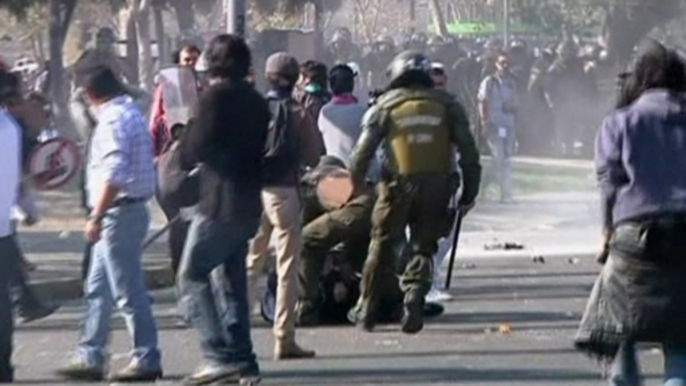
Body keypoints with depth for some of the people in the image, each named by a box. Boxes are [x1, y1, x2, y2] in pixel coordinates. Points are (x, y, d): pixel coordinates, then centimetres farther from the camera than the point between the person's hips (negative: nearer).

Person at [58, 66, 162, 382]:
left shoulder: (113, 120, -16)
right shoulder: (130, 112, 14)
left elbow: (113, 176, -24)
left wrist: (96, 217, -21)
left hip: (118, 213, -10)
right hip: (128, 211, 10)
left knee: (128, 291, -4)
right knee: (98, 289, 14)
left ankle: (147, 360, 2)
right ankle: (90, 358, 18)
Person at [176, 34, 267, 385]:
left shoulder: (216, 95, -9)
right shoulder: (256, 101, 15)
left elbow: (198, 146, -14)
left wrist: (183, 141, 8)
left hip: (220, 204, -8)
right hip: (249, 204, 8)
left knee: (192, 277, -4)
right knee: (231, 281, 13)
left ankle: (220, 355, -14)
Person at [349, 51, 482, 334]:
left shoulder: (386, 105, 3)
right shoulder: (446, 105, 7)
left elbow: (363, 151, -1)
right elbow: (468, 151, 3)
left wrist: (357, 185, 11)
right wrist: (469, 192, 7)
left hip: (398, 186, -1)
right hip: (437, 187, 1)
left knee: (382, 246, 12)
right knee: (423, 248, 12)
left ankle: (367, 311, 17)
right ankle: (413, 298, -9)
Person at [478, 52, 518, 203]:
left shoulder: (511, 83, 16)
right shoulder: (489, 82, 0)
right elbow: (483, 103, -4)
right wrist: (485, 123, -12)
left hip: (508, 125, 6)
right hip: (494, 124, -6)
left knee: (506, 160, 3)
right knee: (499, 159, -10)